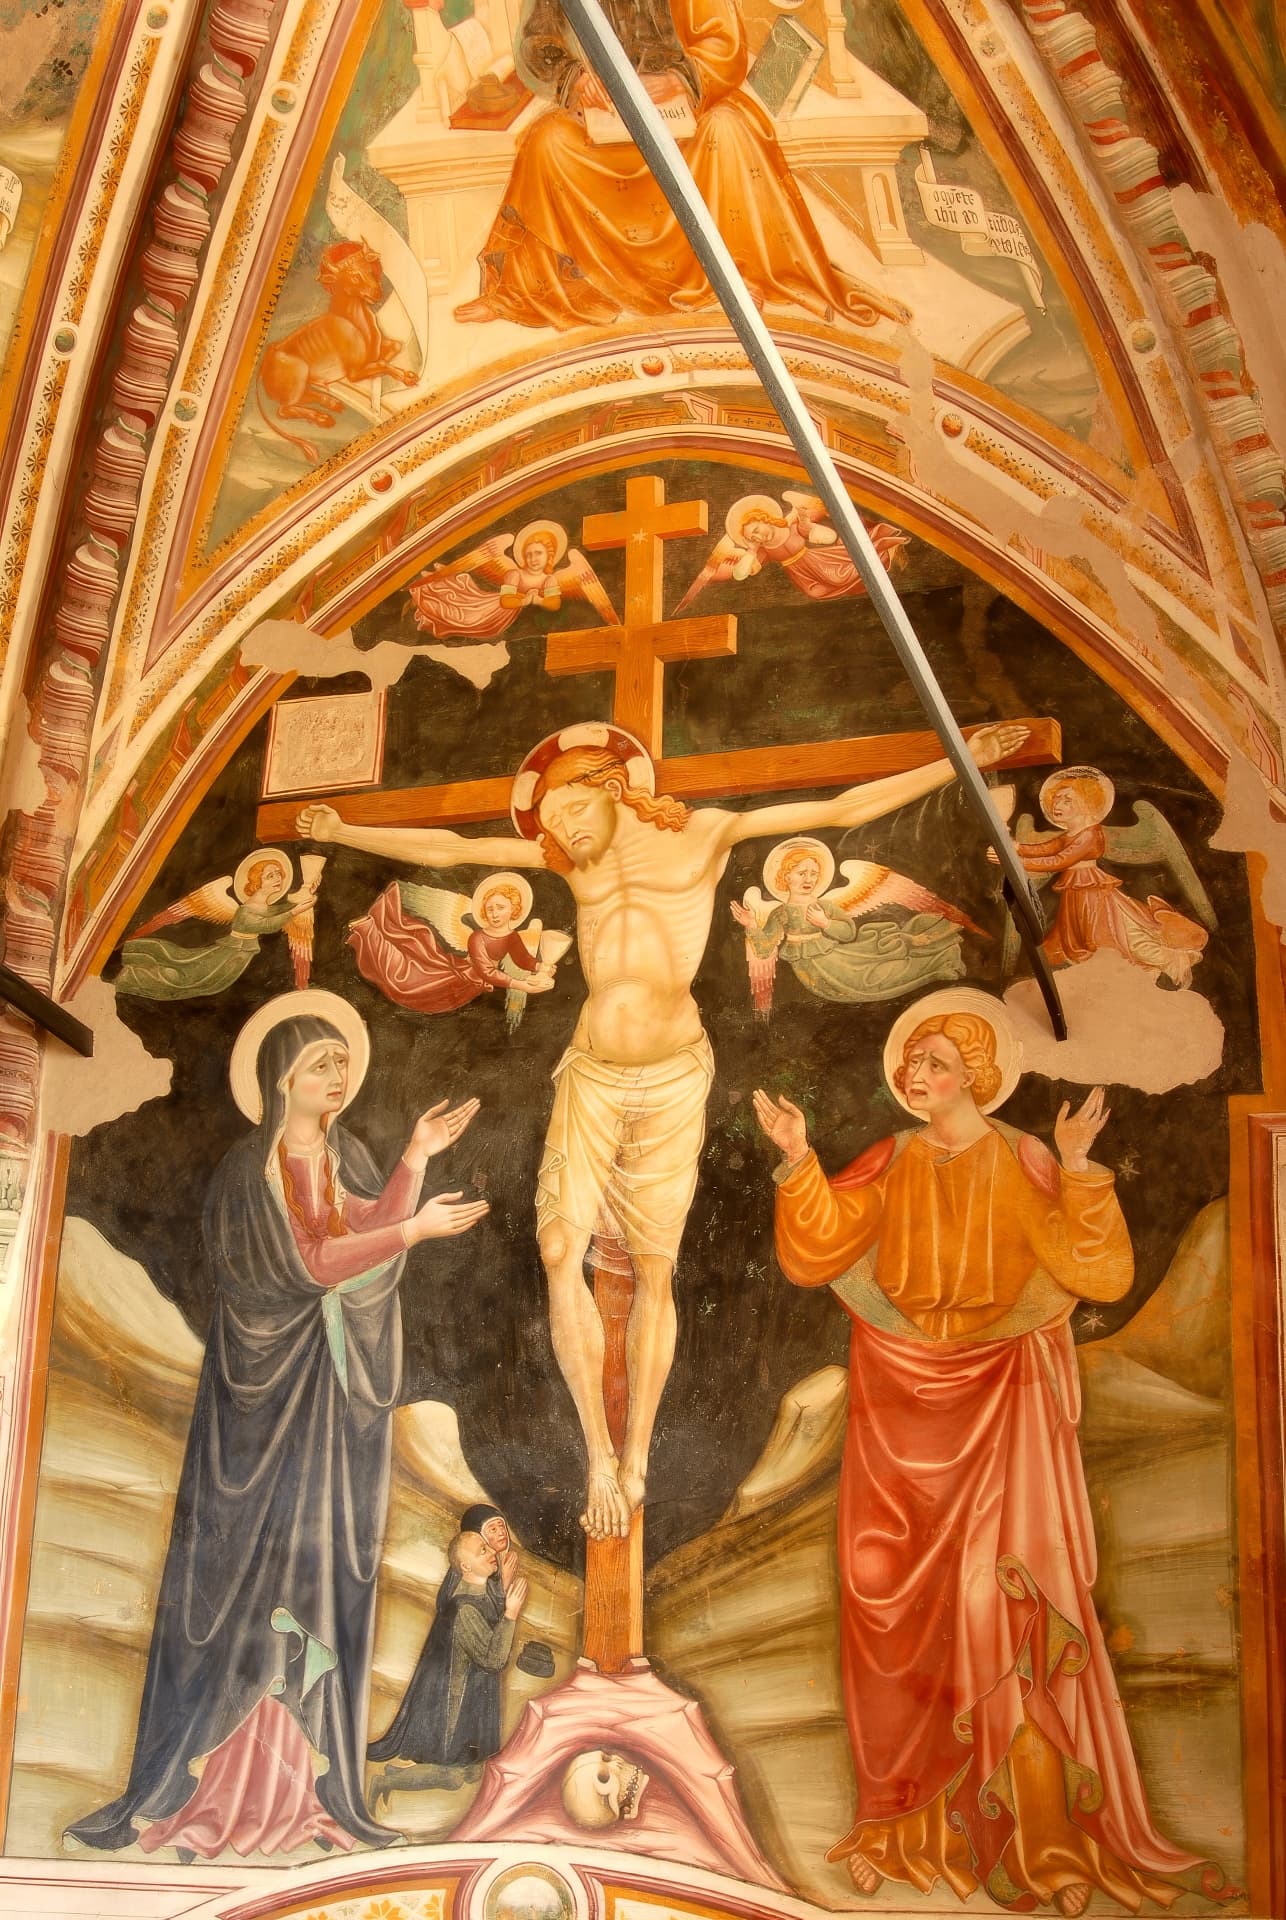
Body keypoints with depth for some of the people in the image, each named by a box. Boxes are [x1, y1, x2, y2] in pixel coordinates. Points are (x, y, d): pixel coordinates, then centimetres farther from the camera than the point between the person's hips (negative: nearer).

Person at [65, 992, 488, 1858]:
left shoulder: (346, 1158, 10)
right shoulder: (249, 1171, -7)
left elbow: (369, 1235, -5)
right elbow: (306, 1263, -16)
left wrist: (415, 1160, -12)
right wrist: (413, 1229, -20)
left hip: (339, 1387, 5)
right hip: (270, 1385, -5)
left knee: (325, 1561, 4)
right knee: (248, 1560, -3)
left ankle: (302, 1780, 10)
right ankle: (209, 1777, 5)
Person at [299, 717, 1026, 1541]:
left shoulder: (701, 833, -2)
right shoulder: (573, 857, 6)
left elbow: (841, 809, -3)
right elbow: (448, 849, 13)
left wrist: (955, 764, -5)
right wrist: (344, 832, 18)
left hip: (672, 1079, -2)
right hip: (591, 1078, 3)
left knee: (654, 1271, 1)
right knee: (561, 1250, -12)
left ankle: (636, 1462, 10)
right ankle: (599, 1456, -4)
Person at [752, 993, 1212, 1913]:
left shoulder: (1023, 1164, -6)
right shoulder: (890, 1164, 4)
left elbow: (1102, 1276, -17)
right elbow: (811, 1256, -4)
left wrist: (1077, 1168, -25)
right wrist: (799, 1159, -13)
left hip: (1000, 1402, -3)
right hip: (902, 1402, 4)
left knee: (1006, 1595, -7)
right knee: (897, 1602, 6)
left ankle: (1047, 1832, 8)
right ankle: (909, 1816, 20)